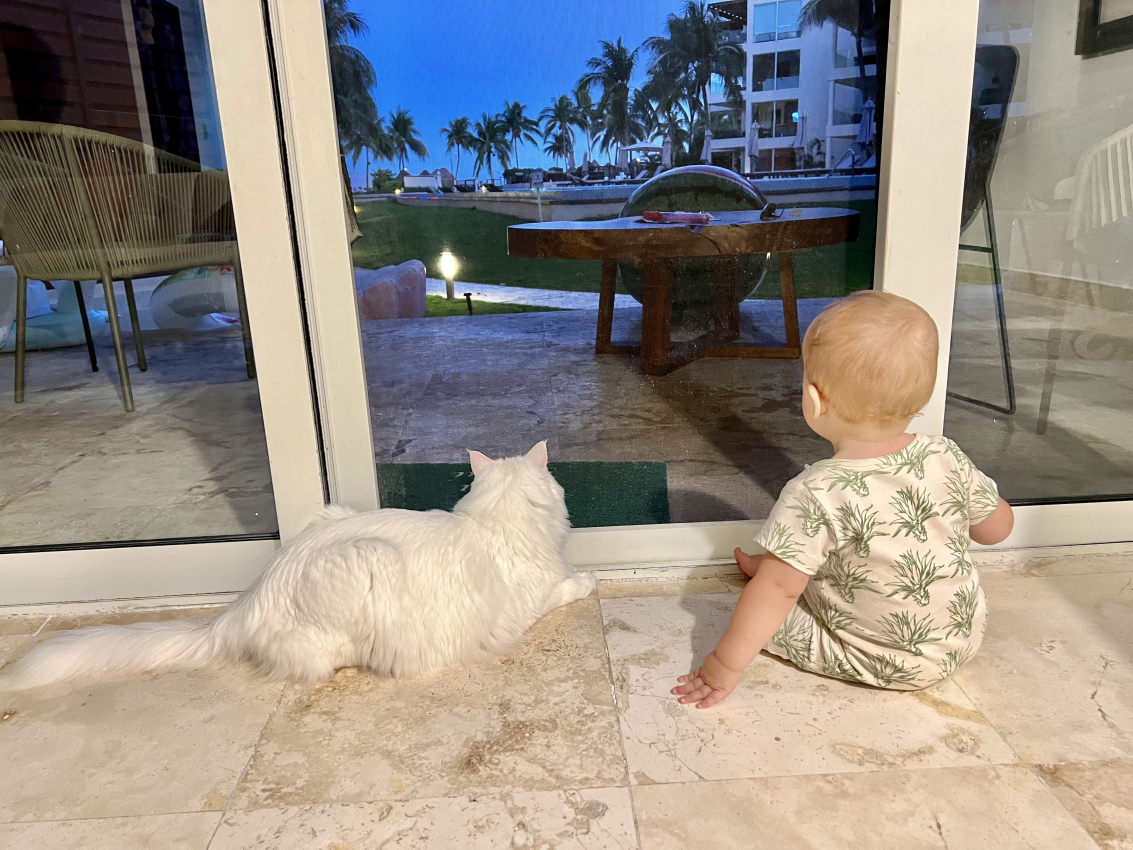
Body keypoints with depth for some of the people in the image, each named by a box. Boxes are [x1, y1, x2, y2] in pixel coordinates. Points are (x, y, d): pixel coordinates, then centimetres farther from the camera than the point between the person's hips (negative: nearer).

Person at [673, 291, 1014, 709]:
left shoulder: (818, 494, -29)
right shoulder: (947, 458, -13)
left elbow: (778, 589, -27)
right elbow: (997, 527, 4)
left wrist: (725, 665, -19)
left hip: (887, 663, -6)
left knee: (766, 607, 1)